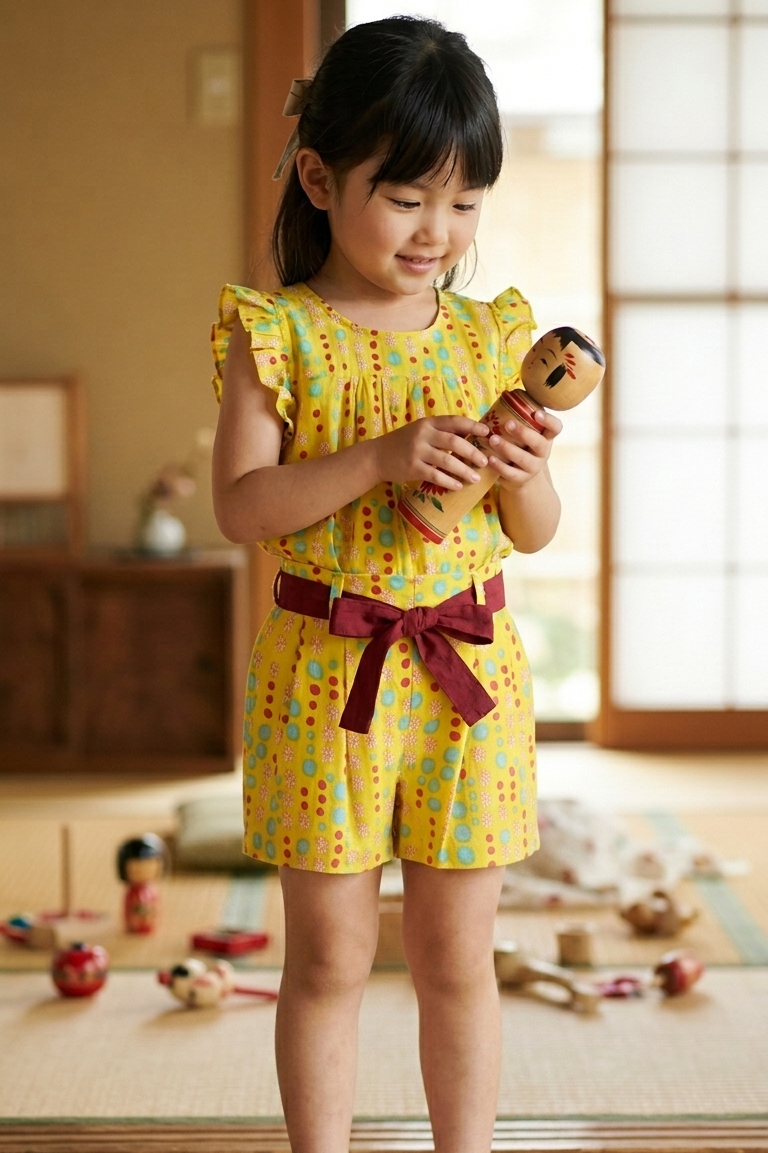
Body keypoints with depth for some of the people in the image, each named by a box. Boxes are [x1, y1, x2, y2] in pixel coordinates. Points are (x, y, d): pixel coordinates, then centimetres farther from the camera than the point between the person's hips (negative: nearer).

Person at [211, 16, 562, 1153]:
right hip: (324, 672, -2)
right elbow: (241, 504, -13)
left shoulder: (492, 335, 5)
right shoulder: (276, 334, -5)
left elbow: (535, 534, 9)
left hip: (469, 670, 3)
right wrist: (382, 458, -22)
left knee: (458, 959, 11)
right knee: (329, 957, 8)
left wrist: (524, 473, -13)